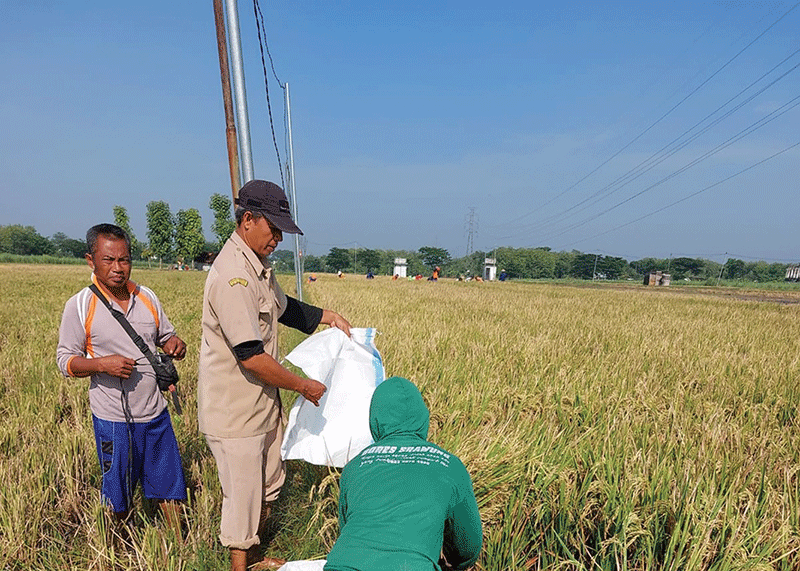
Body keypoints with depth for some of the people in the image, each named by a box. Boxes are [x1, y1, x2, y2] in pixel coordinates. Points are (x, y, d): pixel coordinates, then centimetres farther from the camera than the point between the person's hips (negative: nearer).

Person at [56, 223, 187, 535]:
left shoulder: (147, 297, 3)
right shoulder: (79, 306, -7)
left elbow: (166, 337, 14)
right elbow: (66, 360, -3)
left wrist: (176, 345, -10)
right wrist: (102, 364, -23)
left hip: (155, 411, 3)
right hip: (113, 418, -3)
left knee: (169, 483, 13)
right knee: (117, 496, 13)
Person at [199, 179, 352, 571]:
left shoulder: (257, 266, 6)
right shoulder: (232, 276, -25)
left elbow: (282, 307, 25)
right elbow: (251, 357, -27)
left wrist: (327, 316, 15)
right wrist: (303, 386, -16)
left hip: (262, 403, 10)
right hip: (234, 410, -10)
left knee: (268, 487, 23)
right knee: (243, 496, 7)